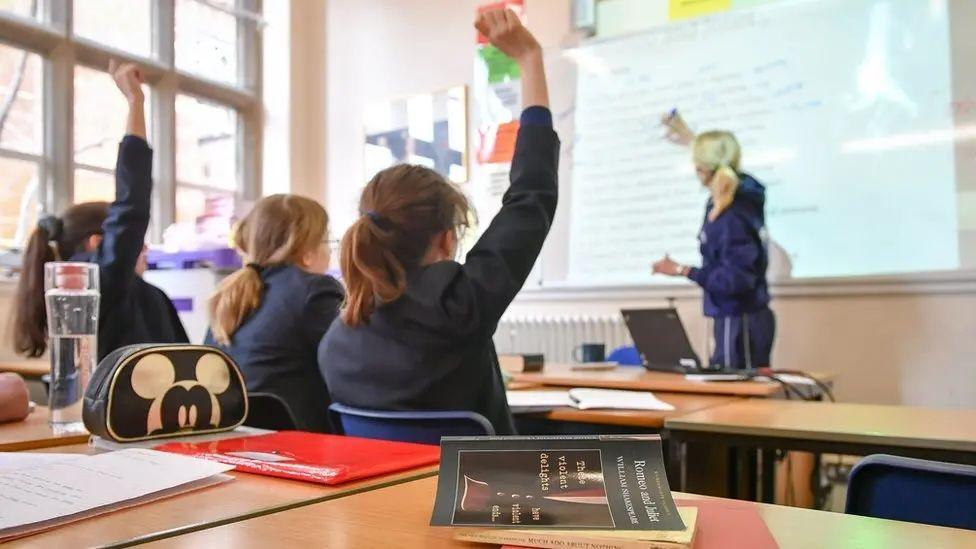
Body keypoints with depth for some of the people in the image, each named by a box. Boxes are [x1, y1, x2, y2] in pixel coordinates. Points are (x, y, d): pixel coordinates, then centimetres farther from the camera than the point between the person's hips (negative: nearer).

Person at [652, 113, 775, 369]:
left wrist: (683, 271, -24)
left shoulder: (733, 218, -25)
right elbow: (718, 158, 27)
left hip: (741, 321, -10)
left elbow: (736, 280, -26)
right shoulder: (737, 196, 3)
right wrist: (693, 141, 37)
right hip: (737, 318, 10)